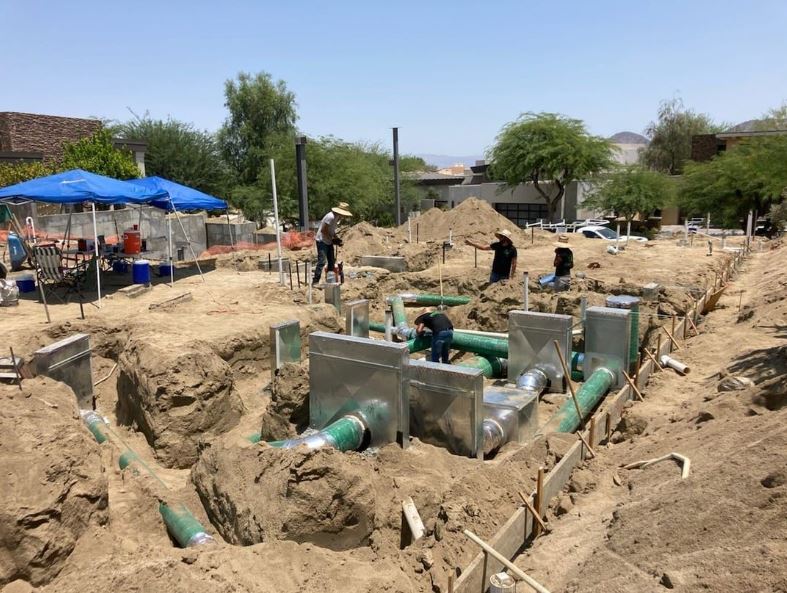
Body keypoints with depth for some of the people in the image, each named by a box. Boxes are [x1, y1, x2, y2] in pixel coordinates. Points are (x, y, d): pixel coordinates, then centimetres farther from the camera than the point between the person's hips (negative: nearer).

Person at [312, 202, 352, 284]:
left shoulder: (337, 218, 8)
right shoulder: (331, 217, -23)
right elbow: (323, 230, -22)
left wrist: (337, 239, 2)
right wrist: (332, 239, -18)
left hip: (329, 242, 10)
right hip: (322, 241, -10)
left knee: (332, 261, 11)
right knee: (322, 261, -13)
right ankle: (315, 281, -10)